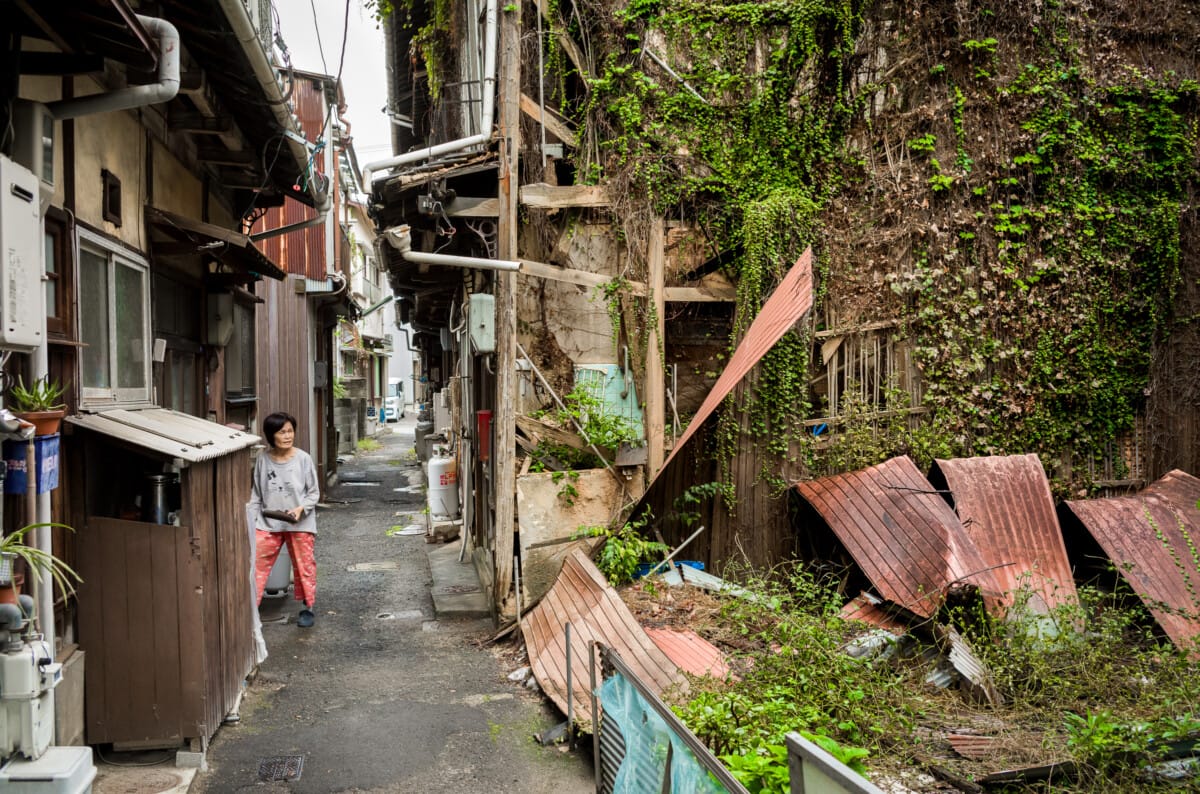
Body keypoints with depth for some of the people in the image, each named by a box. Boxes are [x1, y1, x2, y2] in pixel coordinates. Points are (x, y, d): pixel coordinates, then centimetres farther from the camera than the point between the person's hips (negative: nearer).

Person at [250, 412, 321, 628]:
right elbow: (256, 493, 9)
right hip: (268, 522, 2)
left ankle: (308, 608, 25)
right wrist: (251, 519, 3)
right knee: (256, 564, -4)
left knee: (304, 566, 8)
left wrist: (301, 508, -20)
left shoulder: (303, 459, -8)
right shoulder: (263, 459, 0)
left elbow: (314, 492, -3)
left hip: (300, 523, -2)